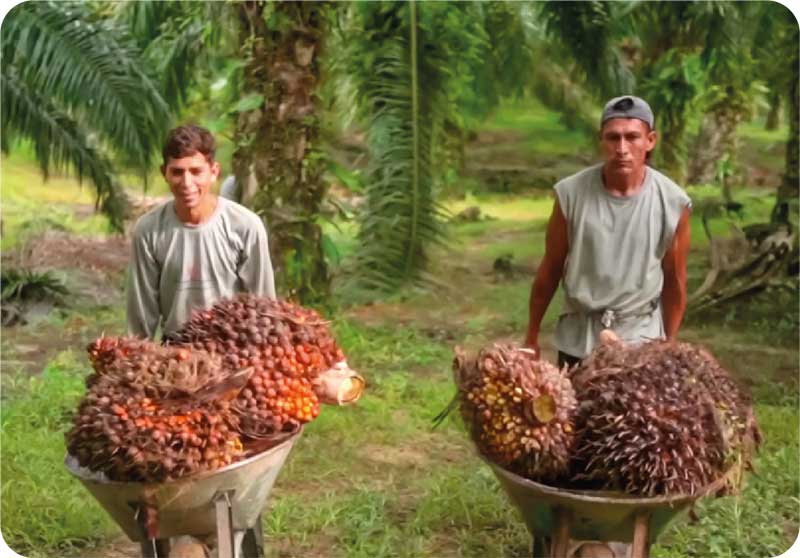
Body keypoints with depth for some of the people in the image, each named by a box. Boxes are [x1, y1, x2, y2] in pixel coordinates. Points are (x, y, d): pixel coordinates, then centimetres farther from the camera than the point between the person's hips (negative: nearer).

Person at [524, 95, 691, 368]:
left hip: (641, 339, 0)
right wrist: (532, 337, 5)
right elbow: (550, 271, -2)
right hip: (577, 338, 1)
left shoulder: (672, 203, -12)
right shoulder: (571, 193, -13)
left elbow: (675, 282, 0)